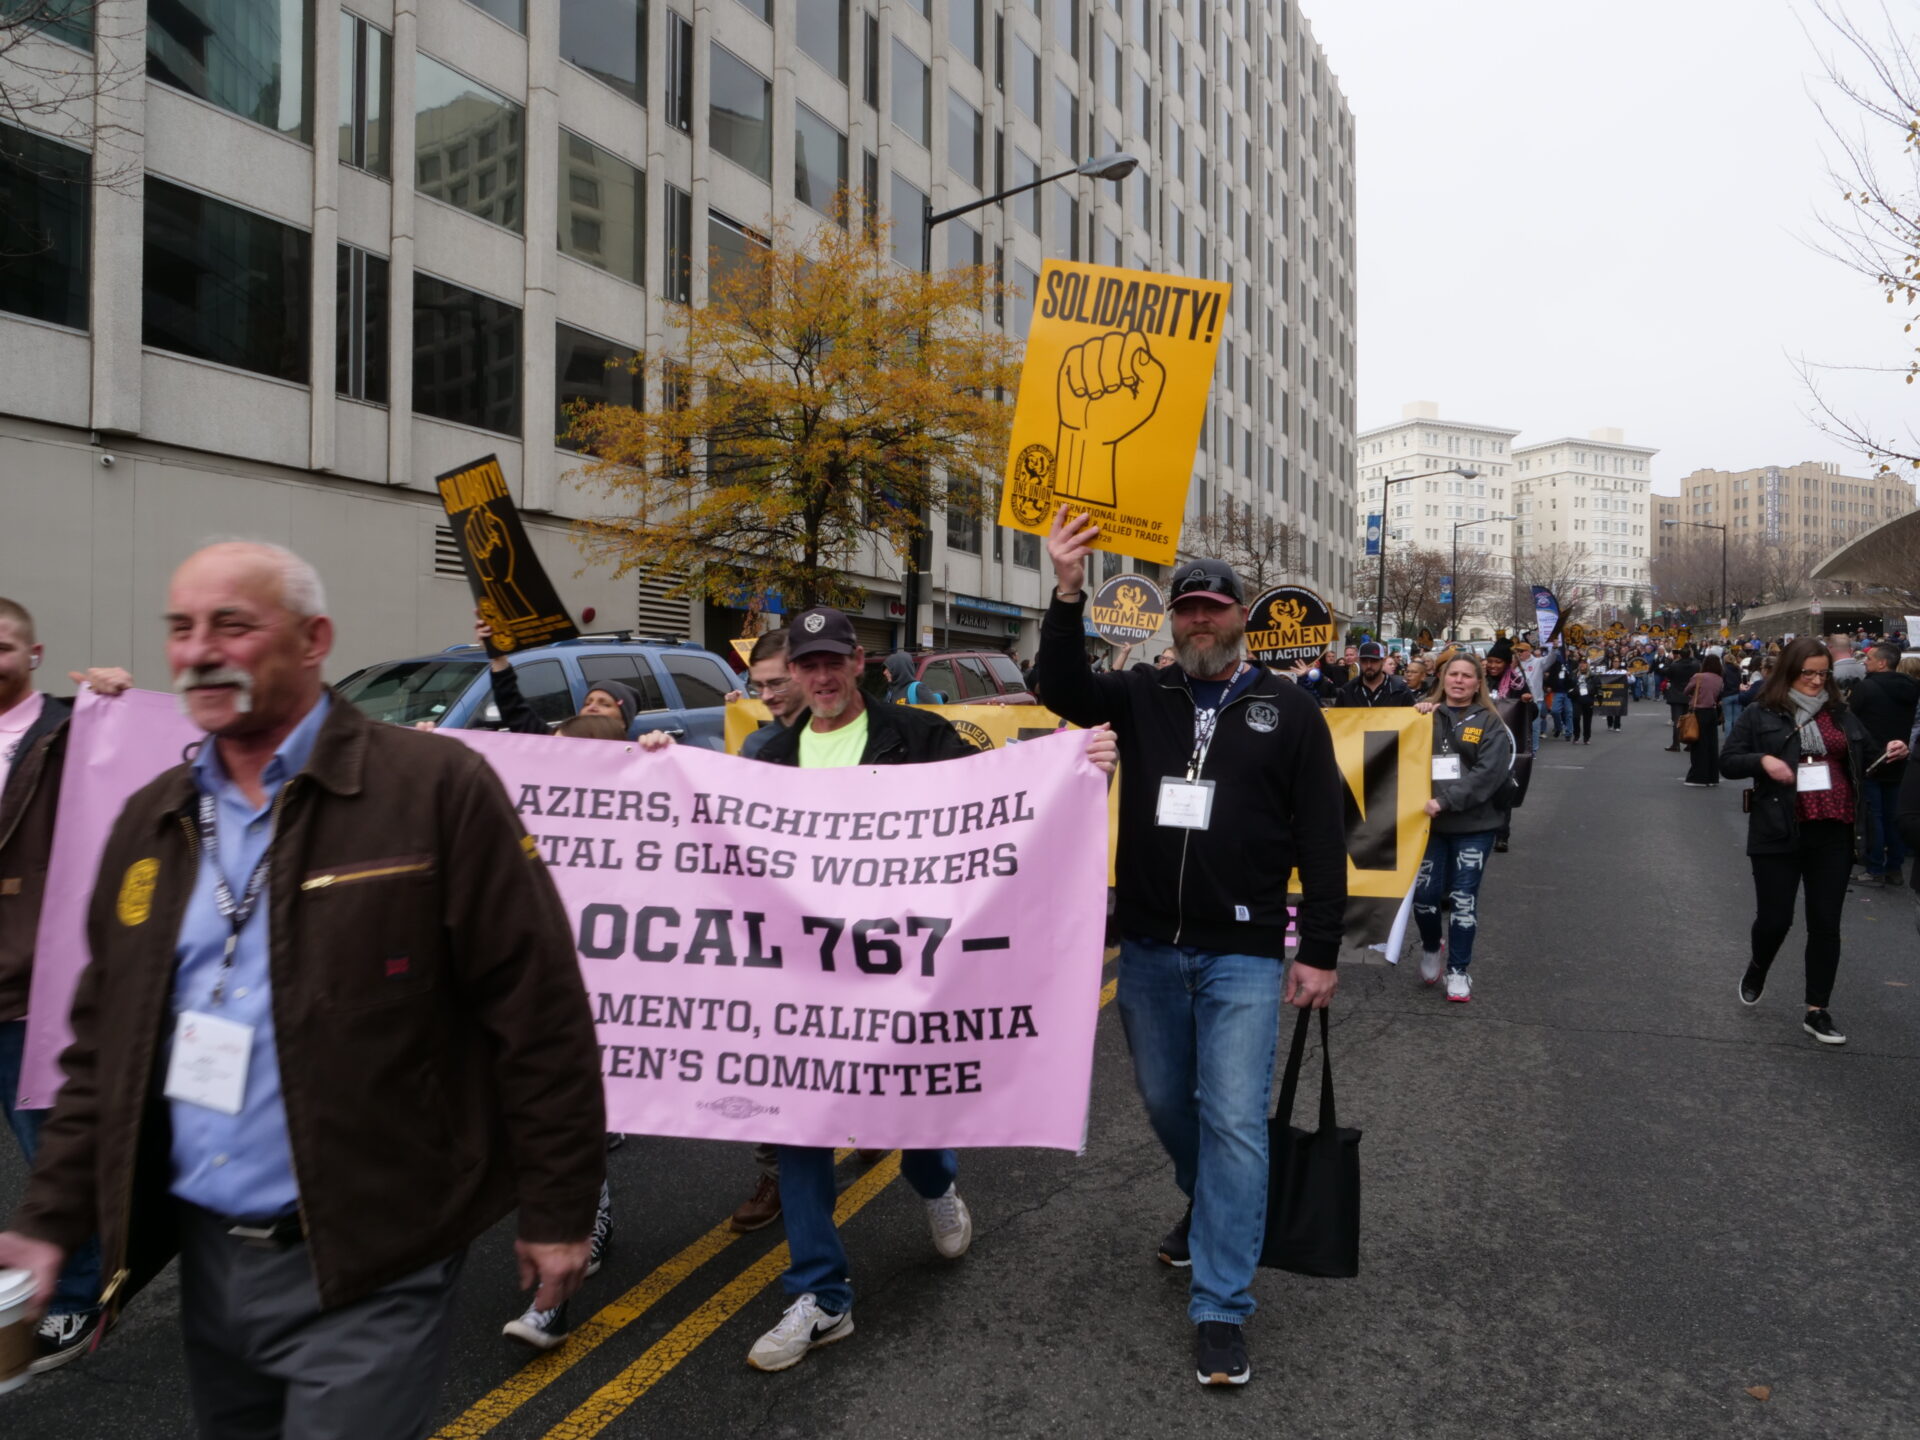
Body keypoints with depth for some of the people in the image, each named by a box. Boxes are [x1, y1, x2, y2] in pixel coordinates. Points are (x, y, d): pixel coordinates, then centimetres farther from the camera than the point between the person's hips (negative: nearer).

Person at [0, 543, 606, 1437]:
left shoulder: (434, 787, -14)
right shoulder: (153, 821, 8)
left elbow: (536, 1013, -14)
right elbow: (103, 1043, 15)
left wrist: (555, 1211, -11)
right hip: (206, 1261, 7)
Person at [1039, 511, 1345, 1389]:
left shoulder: (1288, 711, 0)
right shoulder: (1142, 699, 5)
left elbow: (1322, 839, -1)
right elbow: (1063, 690, -14)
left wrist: (1321, 952, -4)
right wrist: (1068, 595, -28)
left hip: (1242, 955, -3)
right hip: (1147, 947, 3)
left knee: (1233, 1121, -5)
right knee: (1166, 1103, 17)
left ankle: (1221, 1311, 4)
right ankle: (1208, 1207, 46)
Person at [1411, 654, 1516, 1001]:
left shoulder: (1489, 723, 0)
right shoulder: (1428, 716, 10)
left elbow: (1489, 773, -12)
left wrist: (1445, 801, -20)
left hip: (1474, 824, -2)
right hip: (1429, 822, 2)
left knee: (1463, 899, 3)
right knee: (1424, 894, -1)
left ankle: (1458, 970, 17)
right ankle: (1430, 949, 29)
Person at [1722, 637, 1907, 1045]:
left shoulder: (1840, 714, 10)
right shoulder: (1760, 715, 0)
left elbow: (1866, 757, 17)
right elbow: (1727, 763, 1)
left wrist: (1889, 751, -4)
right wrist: (1762, 761, -17)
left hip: (1832, 835, 3)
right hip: (1779, 833, -3)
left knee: (1826, 923, 5)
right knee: (1775, 918, 1)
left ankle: (1817, 1011, 14)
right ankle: (1758, 967, 35)